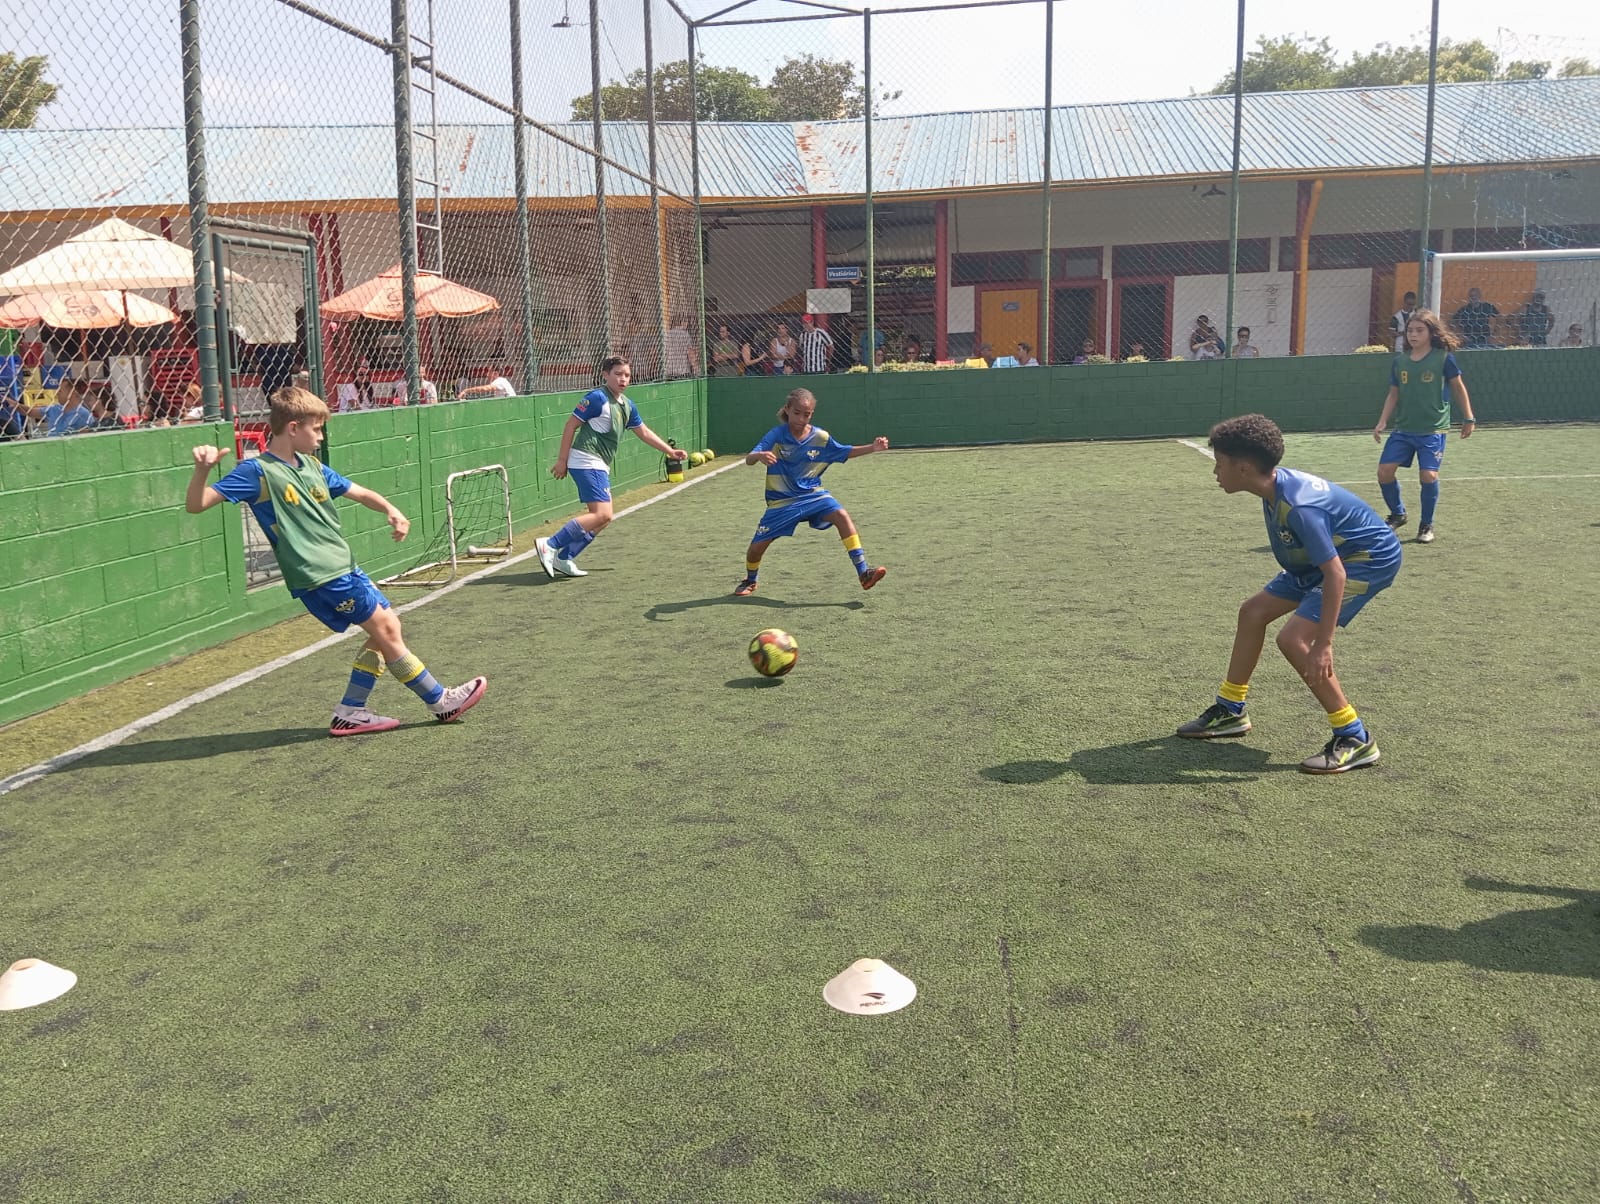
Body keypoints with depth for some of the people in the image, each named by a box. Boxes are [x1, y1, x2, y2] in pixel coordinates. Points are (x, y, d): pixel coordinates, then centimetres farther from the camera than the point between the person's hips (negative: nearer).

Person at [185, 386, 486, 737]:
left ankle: (350, 713, 16)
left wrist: (390, 510, -1)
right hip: (319, 577, -9)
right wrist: (203, 469, -34)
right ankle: (441, 702, 8)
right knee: (386, 629, -5)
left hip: (346, 567, 9)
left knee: (387, 627, 10)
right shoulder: (257, 471, -11)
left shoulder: (312, 466, 11)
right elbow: (196, 505, -13)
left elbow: (359, 492, 19)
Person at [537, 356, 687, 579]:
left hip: (600, 466, 9)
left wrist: (670, 451, 24)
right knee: (602, 515, -18)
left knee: (601, 518, 9)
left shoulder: (627, 405, 14)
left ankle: (563, 558, 11)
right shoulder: (597, 398, -10)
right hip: (586, 462, -9)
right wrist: (562, 460, -12)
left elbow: (644, 432, 26)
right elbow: (570, 425, -10)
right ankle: (550, 546, -18)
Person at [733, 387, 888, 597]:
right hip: (781, 501, -1)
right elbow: (748, 459, -21)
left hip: (813, 494, 1)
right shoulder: (776, 435, -13)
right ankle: (750, 581, 33)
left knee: (841, 516, -25)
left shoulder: (821, 437, -6)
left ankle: (863, 572, -23)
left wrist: (873, 447, -5)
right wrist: (759, 456, -46)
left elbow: (846, 452, 9)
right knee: (757, 546, -2)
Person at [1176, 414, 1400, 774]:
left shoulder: (1298, 506, -33)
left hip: (1371, 558, -10)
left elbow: (1335, 574, -35)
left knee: (1294, 638, -21)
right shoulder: (1276, 485, -5)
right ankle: (1230, 711, 28)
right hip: (1332, 554, 10)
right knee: (1253, 611, 13)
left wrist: (1323, 644, -35)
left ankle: (1355, 739, -10)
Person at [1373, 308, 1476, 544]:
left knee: (1429, 475, -14)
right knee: (1384, 471, -5)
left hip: (1432, 430, -4)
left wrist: (1468, 418, 6)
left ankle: (1426, 525, 7)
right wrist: (1382, 423, 4)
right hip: (1403, 429, 4)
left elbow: (1458, 387, 4)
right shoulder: (1400, 361, 5)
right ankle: (1397, 514, 20)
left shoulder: (1443, 358, -5)